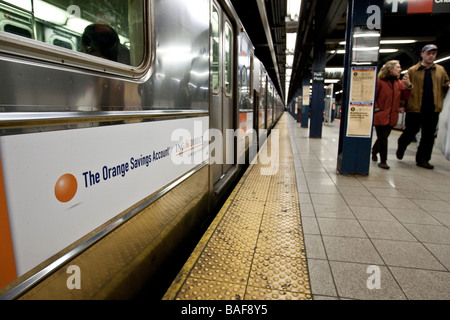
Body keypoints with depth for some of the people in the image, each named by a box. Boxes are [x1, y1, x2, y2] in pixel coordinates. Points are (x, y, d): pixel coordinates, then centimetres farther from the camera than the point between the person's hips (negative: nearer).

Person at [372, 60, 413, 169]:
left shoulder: (399, 82, 11)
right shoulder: (380, 81, -9)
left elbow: (405, 97, 6)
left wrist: (408, 86, -9)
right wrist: (376, 109, -11)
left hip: (392, 117, 6)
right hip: (381, 115, -6)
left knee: (383, 137, 14)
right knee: (382, 138, -4)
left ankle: (374, 151, 37)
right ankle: (383, 161, 3)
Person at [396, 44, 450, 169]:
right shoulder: (412, 70, 1)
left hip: (432, 110, 4)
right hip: (415, 109, -4)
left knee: (429, 136, 6)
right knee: (410, 132, 6)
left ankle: (422, 159, 16)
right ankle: (401, 147, 34)